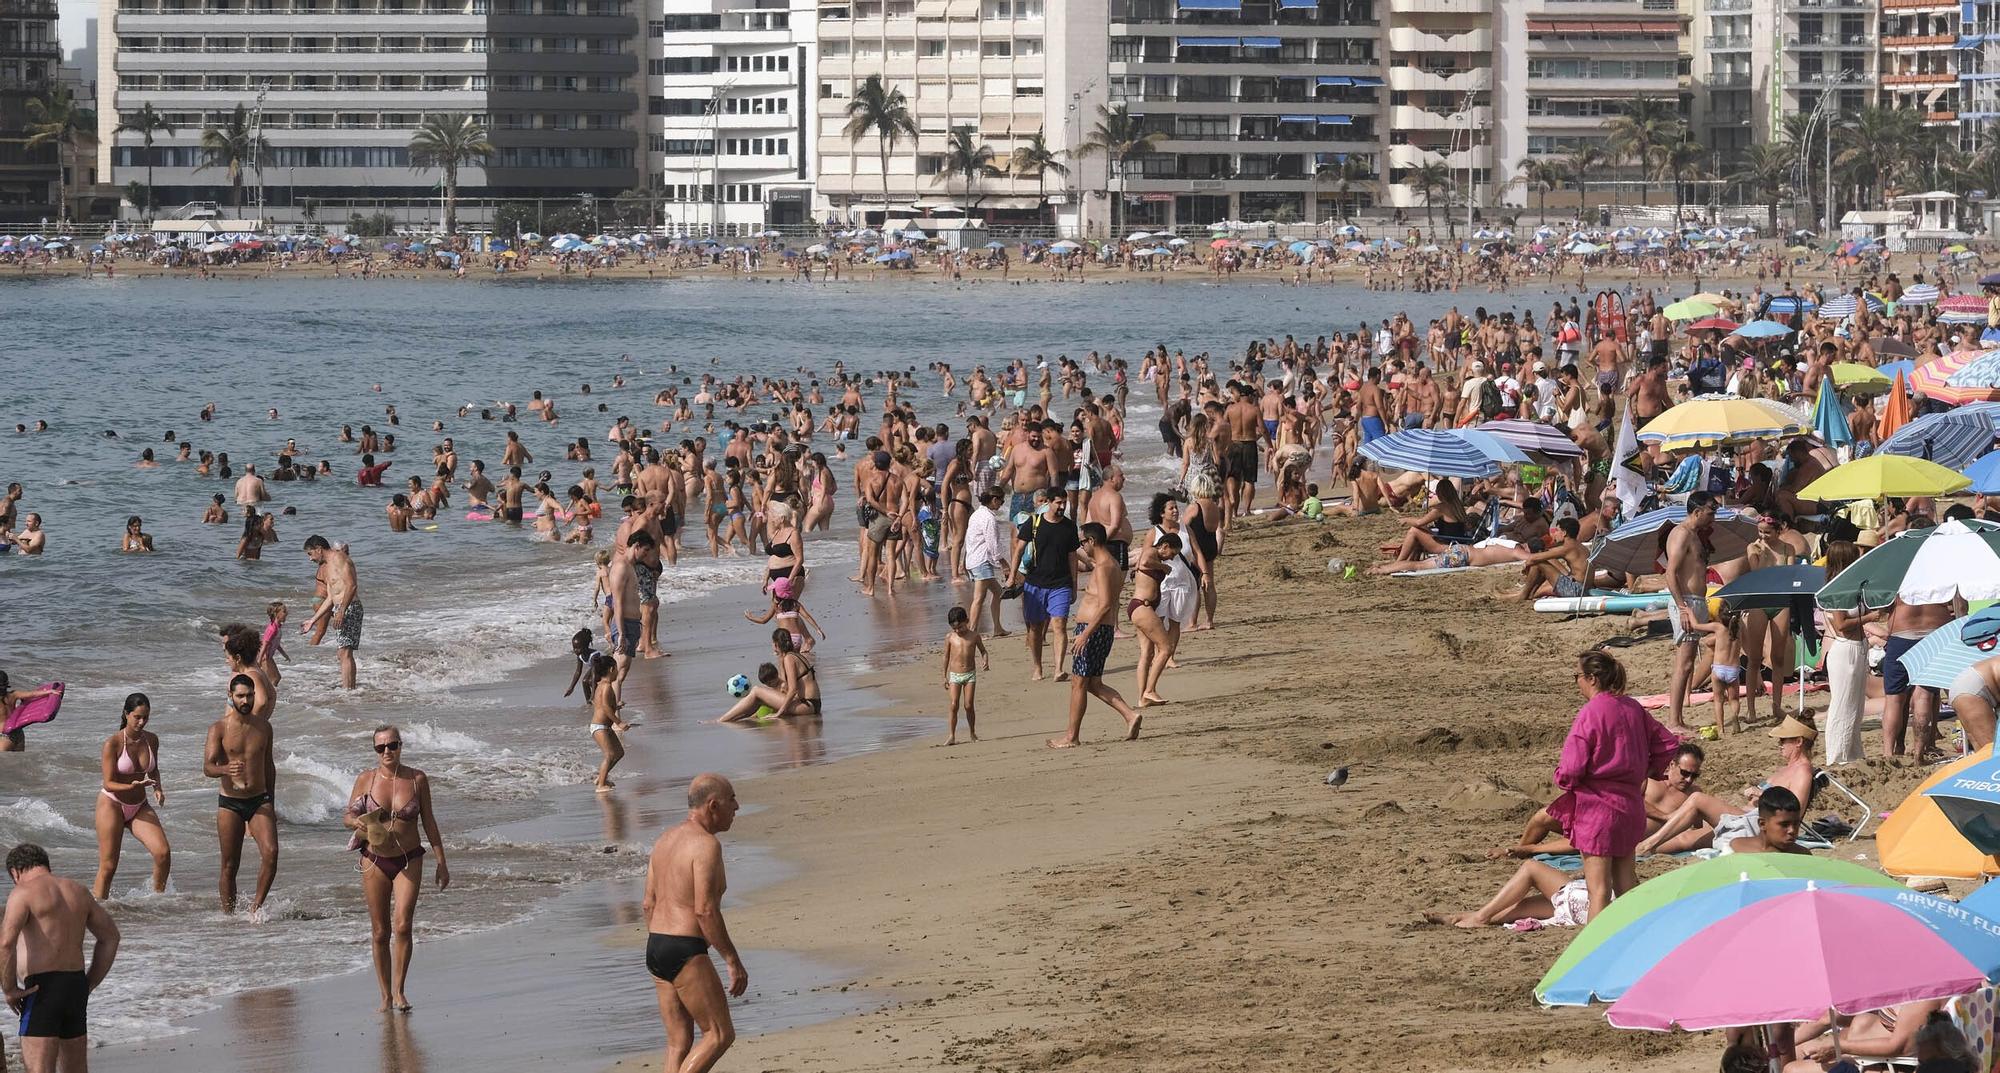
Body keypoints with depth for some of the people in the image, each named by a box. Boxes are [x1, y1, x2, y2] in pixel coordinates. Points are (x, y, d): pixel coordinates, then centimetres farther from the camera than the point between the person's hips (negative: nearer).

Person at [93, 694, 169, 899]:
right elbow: (108, 784, -15)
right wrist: (131, 786, -34)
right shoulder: (113, 743, -16)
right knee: (108, 867, -5)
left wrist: (157, 788, -2)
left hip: (140, 807, 4)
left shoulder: (151, 740, -1)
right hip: (112, 805, -4)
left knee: (163, 854, -14)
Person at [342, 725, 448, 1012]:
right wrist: (358, 822, -17)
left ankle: (399, 990, -4)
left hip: (409, 860, -1)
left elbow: (429, 823, 7)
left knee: (402, 926, -15)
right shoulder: (365, 779, -1)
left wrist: (441, 863, 7)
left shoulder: (416, 779, -1)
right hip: (375, 861, 1)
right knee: (380, 932, 3)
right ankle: (385, 996, 13)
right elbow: (347, 817, 7)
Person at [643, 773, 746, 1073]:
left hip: (656, 948, 9)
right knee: (720, 1035, -1)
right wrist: (733, 961, -15)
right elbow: (705, 910, -20)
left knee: (679, 1042, 11)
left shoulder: (666, 840, 14)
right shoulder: (707, 845, -14)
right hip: (686, 953, -9)